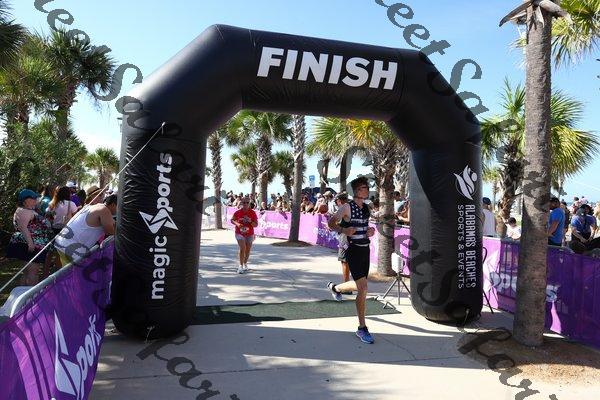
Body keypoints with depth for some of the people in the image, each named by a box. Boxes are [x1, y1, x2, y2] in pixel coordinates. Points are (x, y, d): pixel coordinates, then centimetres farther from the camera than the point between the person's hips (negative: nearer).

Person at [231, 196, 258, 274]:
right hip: (240, 233, -2)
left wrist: (250, 222, -25)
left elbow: (256, 225, -5)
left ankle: (245, 264, 38)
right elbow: (232, 220, 7)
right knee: (242, 248, -21)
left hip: (249, 234, 2)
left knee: (248, 250, 13)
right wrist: (237, 224, -13)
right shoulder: (238, 212, -7)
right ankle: (241, 266, -16)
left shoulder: (253, 213, -7)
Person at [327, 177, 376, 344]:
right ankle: (362, 328, -3)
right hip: (353, 250, -8)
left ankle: (335, 287, 47)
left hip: (365, 249, 8)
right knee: (363, 288, -14)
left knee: (360, 286, 17)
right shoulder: (347, 207, -10)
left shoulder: (366, 208, 11)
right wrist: (343, 230, -23)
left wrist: (370, 231, 5)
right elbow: (331, 223, -5)